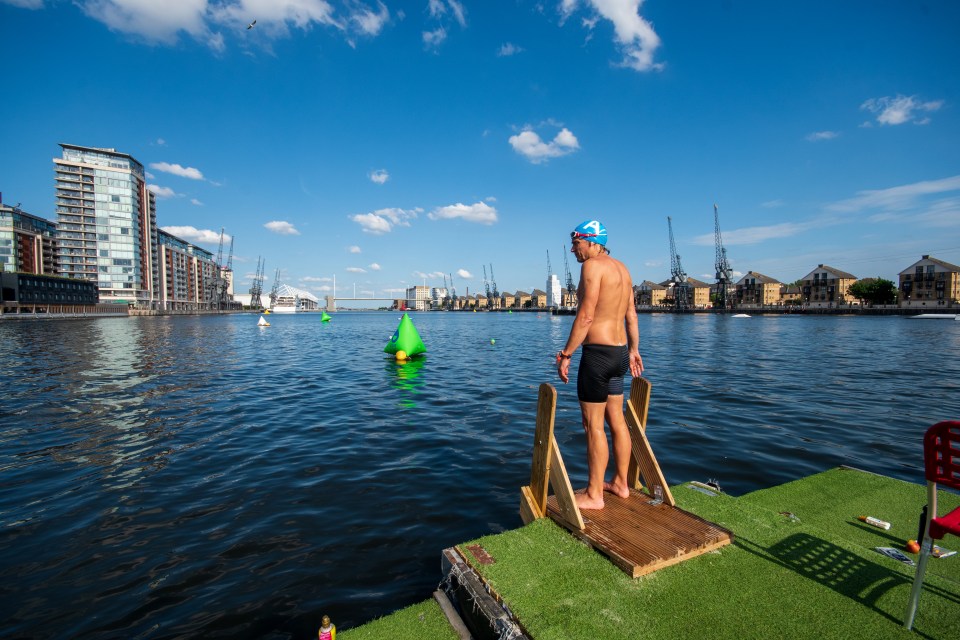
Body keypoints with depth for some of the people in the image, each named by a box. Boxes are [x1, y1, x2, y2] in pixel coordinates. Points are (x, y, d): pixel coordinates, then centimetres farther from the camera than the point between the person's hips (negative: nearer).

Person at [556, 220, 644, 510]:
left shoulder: (593, 265, -12)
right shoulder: (621, 267, 15)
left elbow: (585, 316, -19)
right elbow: (631, 314, 17)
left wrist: (565, 354, -16)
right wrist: (633, 350, 24)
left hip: (598, 352, -9)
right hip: (619, 352, 10)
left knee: (593, 426, 0)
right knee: (616, 420, 17)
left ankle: (594, 495, 11)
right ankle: (620, 484, 30)